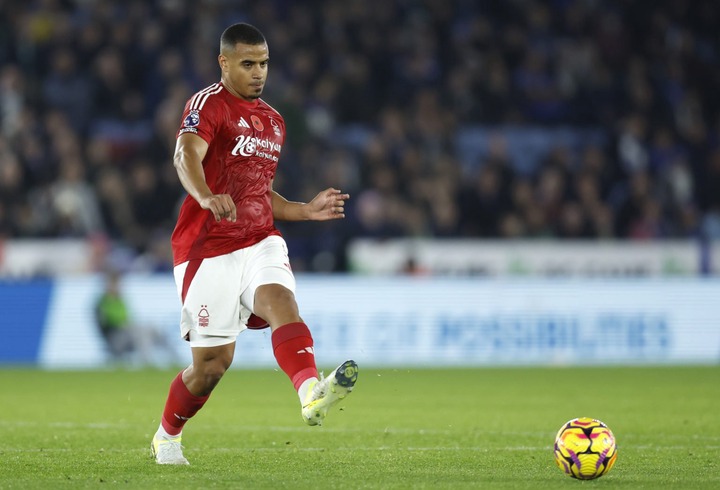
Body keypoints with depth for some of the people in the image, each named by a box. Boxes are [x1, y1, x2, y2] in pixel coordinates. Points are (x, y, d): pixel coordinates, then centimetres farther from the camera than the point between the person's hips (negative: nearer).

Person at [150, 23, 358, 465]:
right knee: (213, 361, -2)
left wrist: (306, 211, 13)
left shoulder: (273, 122, 19)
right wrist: (206, 198, -46)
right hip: (209, 248, -5)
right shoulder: (209, 104, -5)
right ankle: (167, 437, 25)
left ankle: (312, 393, -53)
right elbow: (186, 155, -26)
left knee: (281, 300, -27)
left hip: (260, 242, 5)